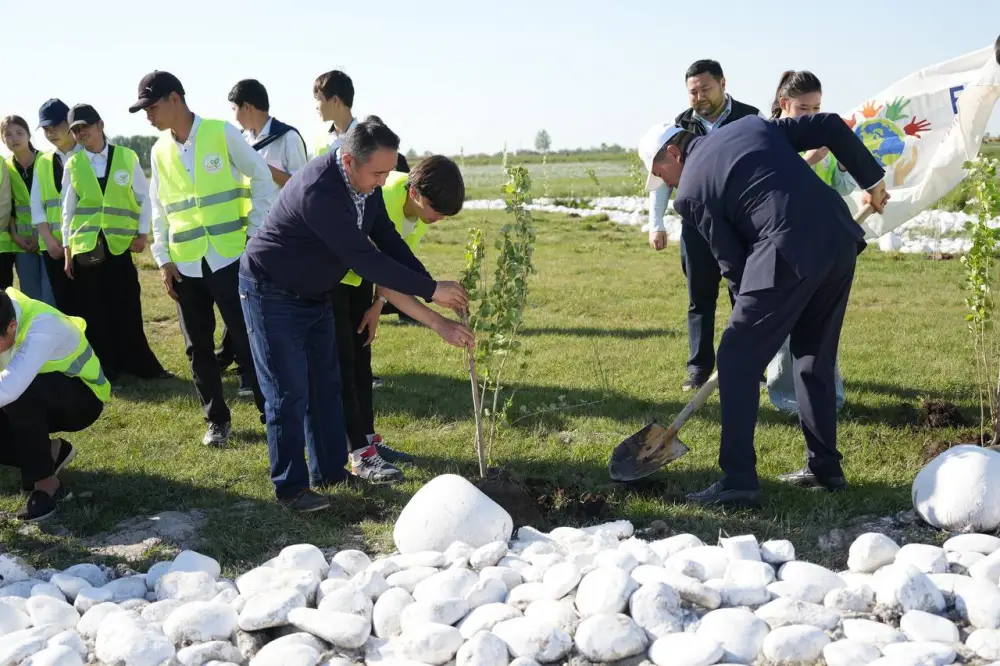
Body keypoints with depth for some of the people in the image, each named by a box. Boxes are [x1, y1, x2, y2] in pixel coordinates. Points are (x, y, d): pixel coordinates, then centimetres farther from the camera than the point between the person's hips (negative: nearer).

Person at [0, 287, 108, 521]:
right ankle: (52, 452, 5)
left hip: (81, 398, -6)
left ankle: (46, 484, -21)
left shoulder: (42, 325, -35)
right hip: (38, 403, 6)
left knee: (20, 394, -35)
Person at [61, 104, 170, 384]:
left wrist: (143, 232, -3)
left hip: (120, 243, -1)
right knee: (94, 312, 4)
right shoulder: (72, 165, 4)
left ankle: (141, 365, 14)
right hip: (85, 245, 1)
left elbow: (144, 197, 5)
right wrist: (67, 248, 3)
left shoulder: (127, 157, 0)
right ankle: (105, 369, 14)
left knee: (128, 308, 2)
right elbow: (68, 209, 6)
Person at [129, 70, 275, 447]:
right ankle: (217, 420, 23)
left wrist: (255, 231, -6)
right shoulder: (159, 151, 8)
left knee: (247, 341, -2)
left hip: (229, 257, -5)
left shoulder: (222, 133, -5)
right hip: (185, 265, 5)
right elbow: (159, 209, 12)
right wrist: (163, 259, 5)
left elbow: (262, 177, -2)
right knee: (199, 348, 10)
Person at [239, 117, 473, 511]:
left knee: (326, 385, 13)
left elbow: (389, 243, -3)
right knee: (289, 393, -4)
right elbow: (364, 259, -34)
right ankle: (290, 487, 8)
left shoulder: (366, 186, -6)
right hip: (272, 295, -9)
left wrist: (435, 316, -10)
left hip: (315, 295, 9)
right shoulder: (318, 191, -34)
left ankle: (330, 471, 25)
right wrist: (432, 290, -28)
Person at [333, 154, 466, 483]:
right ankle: (360, 455, -7)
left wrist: (378, 304, -4)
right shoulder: (383, 203, -37)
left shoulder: (419, 203, -12)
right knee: (343, 363, -8)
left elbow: (398, 259, 0)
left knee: (361, 357, 10)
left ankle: (368, 438, 18)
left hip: (359, 274, 8)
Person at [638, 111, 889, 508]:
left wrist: (752, 306, 19)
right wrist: (871, 180, 21)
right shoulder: (752, 125, 20)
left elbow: (732, 262, 4)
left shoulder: (689, 192, 3)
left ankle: (738, 482, 4)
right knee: (814, 357, 21)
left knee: (737, 361, 4)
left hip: (789, 256, -7)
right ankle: (825, 468, 30)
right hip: (841, 240, 7)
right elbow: (830, 127, 14)